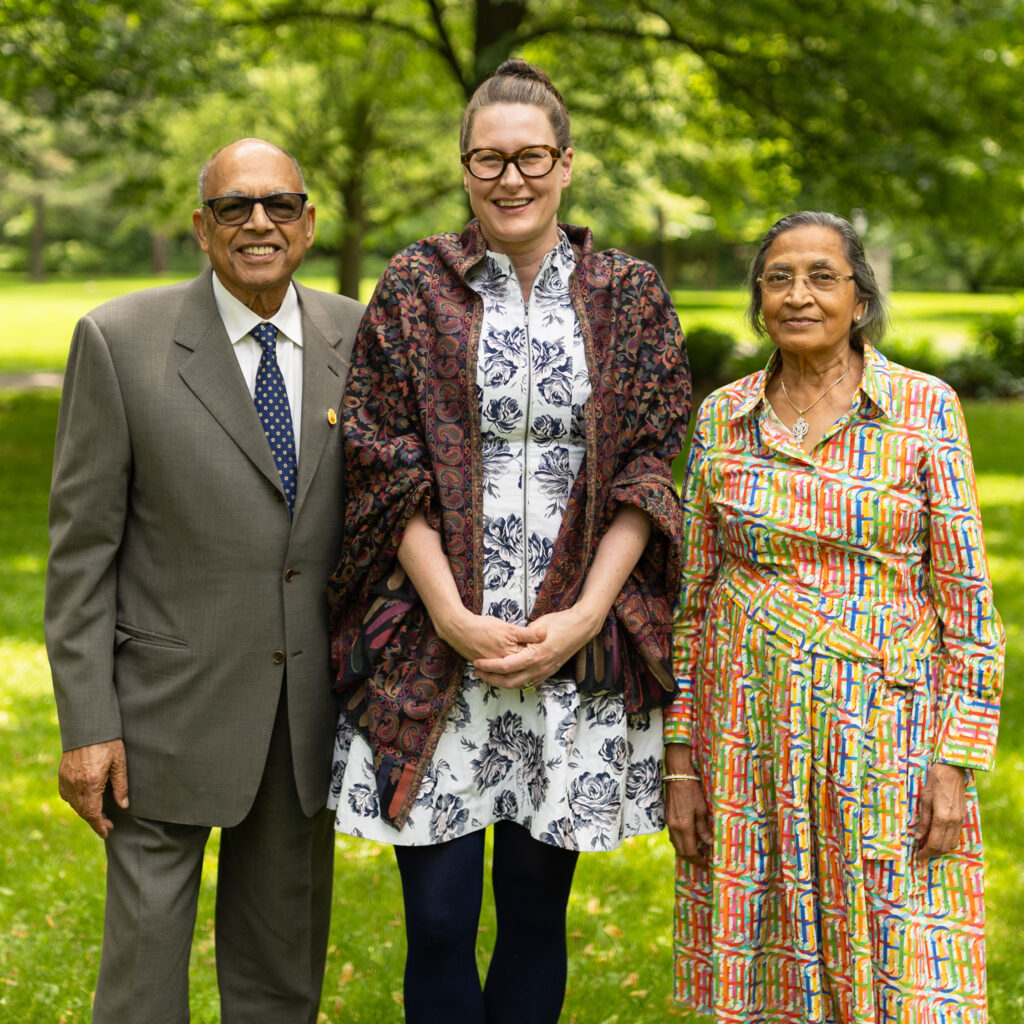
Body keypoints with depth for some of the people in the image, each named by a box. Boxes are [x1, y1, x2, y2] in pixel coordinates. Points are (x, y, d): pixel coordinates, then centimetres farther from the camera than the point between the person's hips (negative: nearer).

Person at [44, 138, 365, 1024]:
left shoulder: (358, 339, 3)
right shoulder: (120, 340, -7)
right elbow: (82, 546, -6)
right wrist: (87, 724, -9)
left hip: (309, 708, 3)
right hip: (172, 708, -3)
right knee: (147, 949, 3)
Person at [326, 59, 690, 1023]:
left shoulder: (629, 296, 5)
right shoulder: (414, 289, 3)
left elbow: (648, 473, 2)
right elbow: (386, 470, -1)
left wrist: (583, 616, -9)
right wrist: (453, 617, -11)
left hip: (577, 645, 1)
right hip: (435, 644, -1)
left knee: (536, 911, 10)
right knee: (439, 919, 1)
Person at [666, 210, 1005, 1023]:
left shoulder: (925, 409, -3)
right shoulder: (723, 418, 5)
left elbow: (966, 600, -3)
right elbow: (693, 596, 9)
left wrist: (956, 764, -9)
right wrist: (681, 759, 5)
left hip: (883, 737, -2)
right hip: (751, 738, 2)